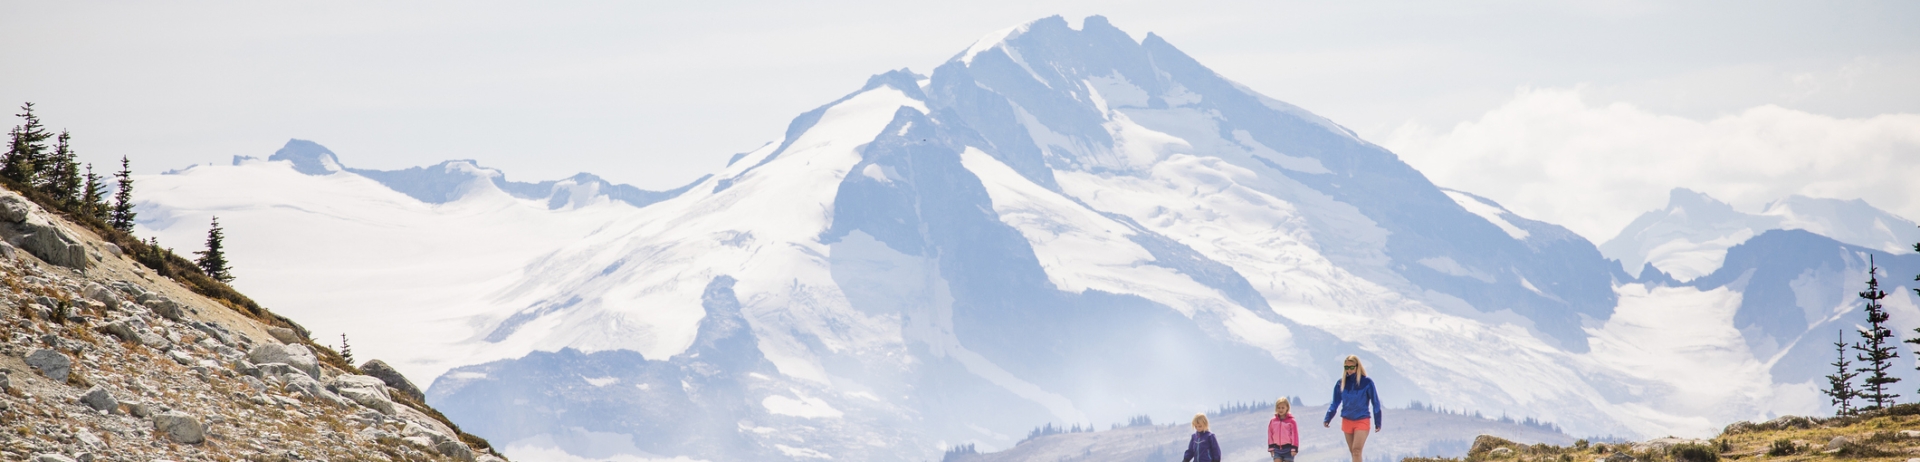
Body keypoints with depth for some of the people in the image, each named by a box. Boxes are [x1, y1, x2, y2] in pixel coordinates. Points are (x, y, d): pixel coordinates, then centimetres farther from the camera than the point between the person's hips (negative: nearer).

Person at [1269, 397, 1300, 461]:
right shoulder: (1273, 421, 4)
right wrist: (1271, 448, 6)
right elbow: (1270, 435, 9)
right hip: (1277, 449, 3)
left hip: (1288, 449, -3)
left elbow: (1295, 435, -6)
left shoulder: (1291, 421, -6)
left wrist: (1294, 449, -10)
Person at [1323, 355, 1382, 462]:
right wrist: (1328, 419, 0)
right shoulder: (1341, 383, 2)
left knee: (1356, 450, -16)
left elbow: (1375, 403, -3)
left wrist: (1378, 423, -4)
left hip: (1362, 420, -4)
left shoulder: (1366, 382, -7)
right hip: (1347, 420, 4)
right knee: (1353, 452, 10)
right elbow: (1335, 403, 9)